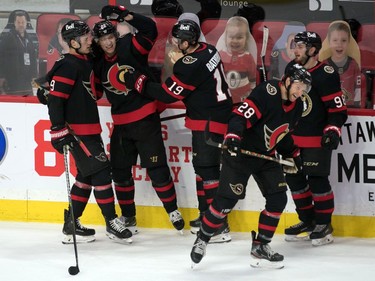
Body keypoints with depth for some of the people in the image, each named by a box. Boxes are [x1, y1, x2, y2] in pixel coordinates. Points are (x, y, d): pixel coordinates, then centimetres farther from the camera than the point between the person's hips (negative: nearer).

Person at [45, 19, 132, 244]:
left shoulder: (88, 62, 13)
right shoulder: (68, 66, -16)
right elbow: (55, 99, -21)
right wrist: (59, 131, -24)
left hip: (90, 129, 10)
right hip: (77, 131, -10)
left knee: (87, 175, 13)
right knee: (101, 172, -9)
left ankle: (71, 224, 19)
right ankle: (112, 224, -3)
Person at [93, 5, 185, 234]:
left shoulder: (130, 47, -10)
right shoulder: (99, 64, 4)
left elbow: (150, 30, -23)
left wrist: (126, 15, -30)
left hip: (146, 118, -5)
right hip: (121, 123, 5)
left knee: (156, 168, -4)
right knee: (120, 171, 9)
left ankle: (173, 210, 9)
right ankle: (128, 217, 20)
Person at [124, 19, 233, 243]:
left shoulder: (191, 65, -24)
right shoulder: (208, 50, 3)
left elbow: (168, 94, -17)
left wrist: (138, 82, -8)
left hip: (208, 122, -10)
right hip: (218, 113, 10)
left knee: (207, 168, -10)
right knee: (202, 165, 20)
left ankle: (219, 226, -14)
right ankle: (206, 215, 31)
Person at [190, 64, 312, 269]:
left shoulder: (296, 106, 4)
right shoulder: (267, 92, -23)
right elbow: (240, 115, -29)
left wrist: (292, 154, 16)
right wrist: (233, 137, -43)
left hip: (266, 156, 8)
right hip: (239, 152, -8)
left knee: (278, 199, -2)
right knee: (225, 201, -6)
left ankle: (260, 246, 9)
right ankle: (202, 239, 14)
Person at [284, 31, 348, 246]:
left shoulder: (326, 75, -15)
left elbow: (338, 108, -15)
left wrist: (333, 131, -24)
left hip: (317, 139, -8)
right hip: (294, 137, 8)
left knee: (317, 180, -8)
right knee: (294, 178, 10)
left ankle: (324, 224, 4)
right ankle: (308, 221, 23)